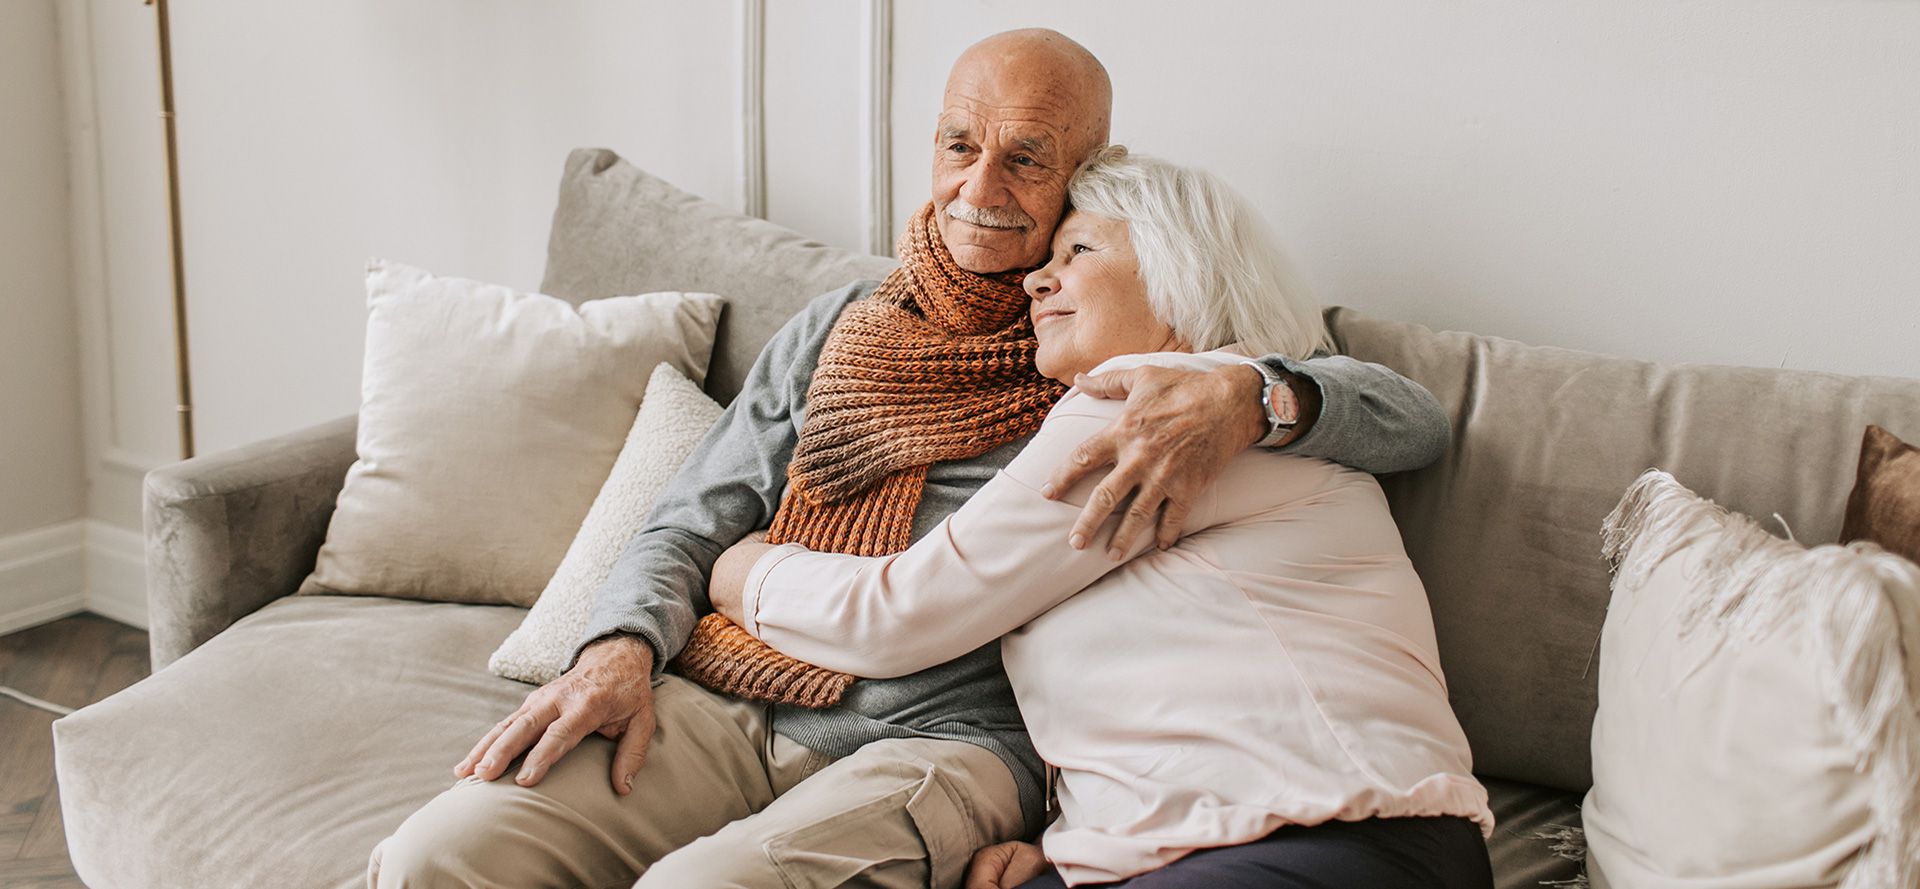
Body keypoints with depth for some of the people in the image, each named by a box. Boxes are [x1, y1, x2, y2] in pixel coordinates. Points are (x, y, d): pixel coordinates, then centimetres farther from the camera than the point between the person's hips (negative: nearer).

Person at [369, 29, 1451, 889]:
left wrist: (1253, 398, -23)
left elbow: (1417, 420, -2)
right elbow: (685, 528, 18)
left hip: (947, 736, -3)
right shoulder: (842, 325, 17)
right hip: (730, 707, 4)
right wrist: (623, 648, -5)